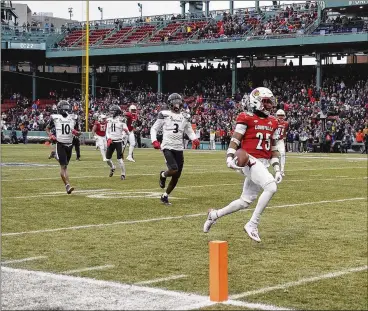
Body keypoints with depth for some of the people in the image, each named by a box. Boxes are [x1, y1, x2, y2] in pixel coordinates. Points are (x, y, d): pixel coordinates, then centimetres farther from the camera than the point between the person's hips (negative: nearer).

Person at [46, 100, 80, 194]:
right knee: (63, 166, -13)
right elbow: (47, 128, 13)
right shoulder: (55, 118, -2)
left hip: (69, 145, 4)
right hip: (60, 144, -4)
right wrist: (50, 135, -6)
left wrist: (76, 133, -11)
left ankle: (67, 186, 24)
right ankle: (67, 185, -17)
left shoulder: (73, 118, 5)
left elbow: (78, 132, 12)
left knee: (65, 166, 13)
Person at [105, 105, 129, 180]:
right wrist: (108, 138, -4)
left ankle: (123, 174, 2)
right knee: (108, 159, 7)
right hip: (111, 141, 5)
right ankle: (112, 168, 37)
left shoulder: (121, 120, -6)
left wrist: (126, 131, -30)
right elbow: (107, 131, 14)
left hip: (118, 142, -5)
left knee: (119, 159, -8)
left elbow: (127, 132, -7)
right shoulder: (109, 120, 8)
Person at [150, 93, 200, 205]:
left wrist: (194, 139, 0)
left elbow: (189, 131, 20)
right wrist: (154, 141, -11)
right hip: (167, 147, -5)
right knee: (174, 169, -26)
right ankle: (163, 175, 10)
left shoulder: (184, 117, 12)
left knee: (176, 177, 4)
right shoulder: (164, 115, -1)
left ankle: (165, 196, 21)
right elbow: (154, 128, 4)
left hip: (179, 149, 5)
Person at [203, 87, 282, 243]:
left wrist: (277, 169, 13)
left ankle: (214, 215, 32)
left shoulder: (272, 122, 16)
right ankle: (252, 224, -17)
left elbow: (273, 147, 20)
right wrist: (229, 158, -24)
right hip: (249, 161, -8)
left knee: (246, 201, 11)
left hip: (263, 164, 8)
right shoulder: (246, 119, -5)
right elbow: (235, 140, -8)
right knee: (271, 187, -27)